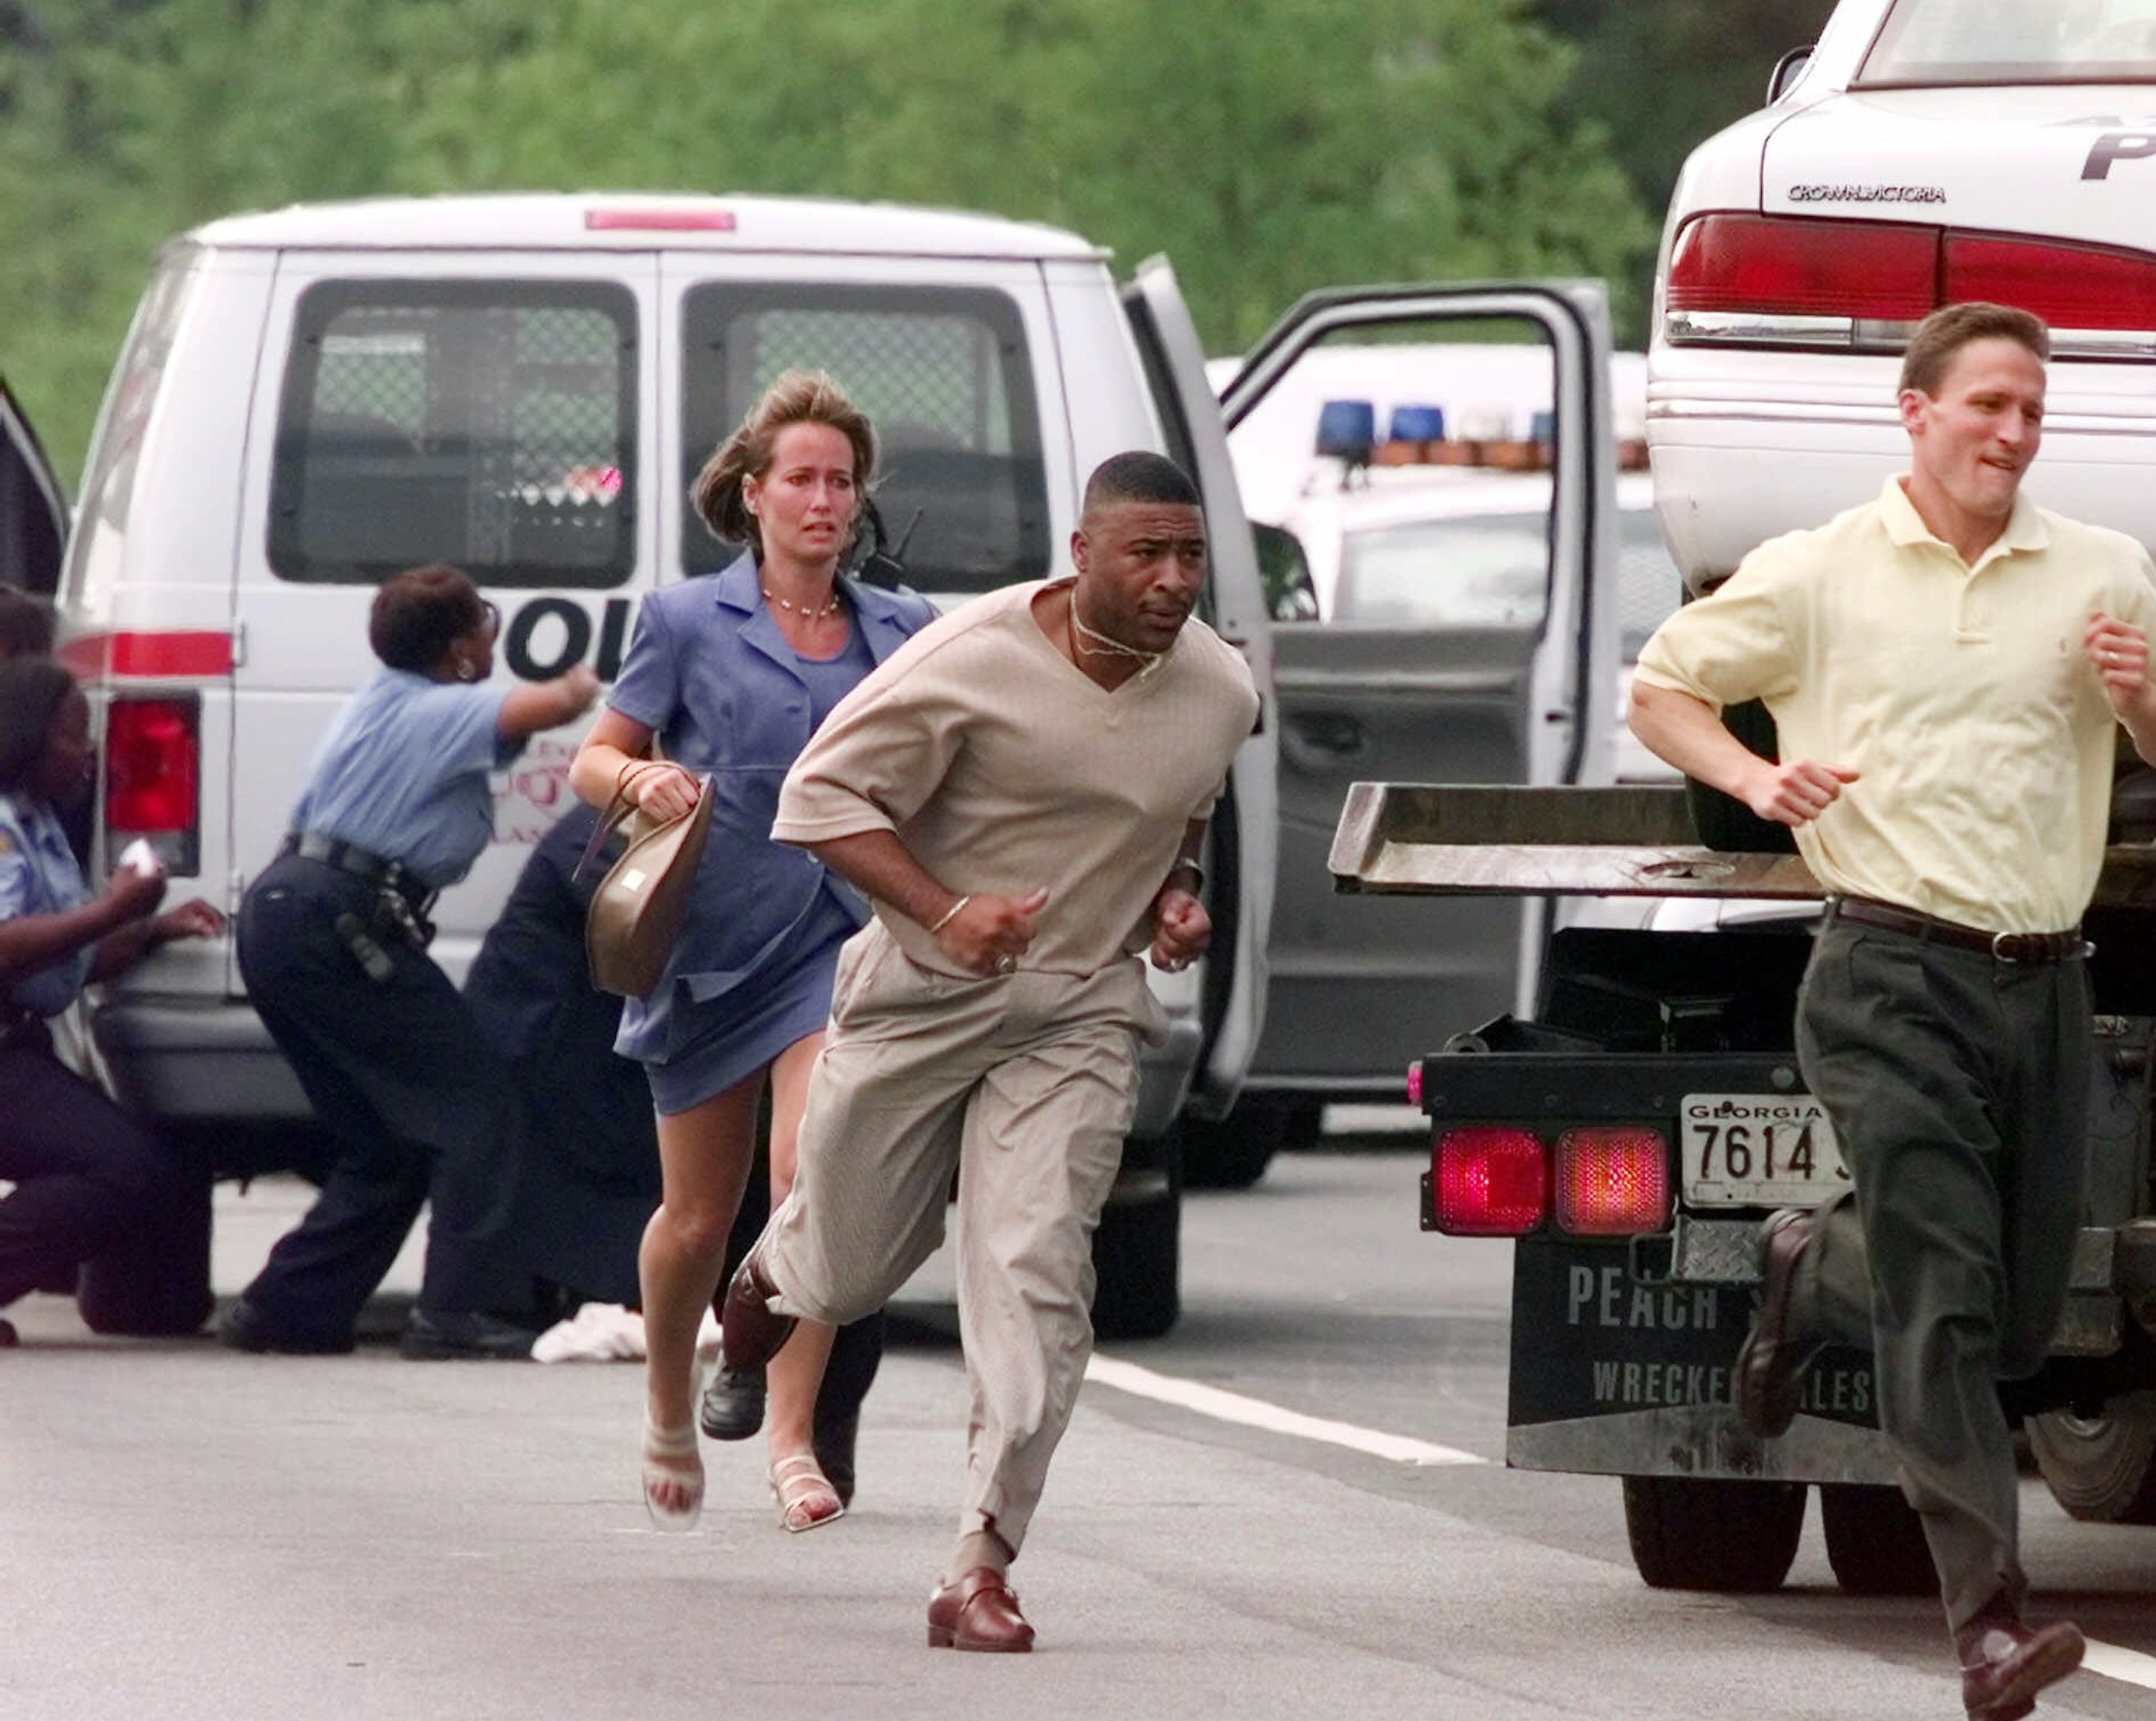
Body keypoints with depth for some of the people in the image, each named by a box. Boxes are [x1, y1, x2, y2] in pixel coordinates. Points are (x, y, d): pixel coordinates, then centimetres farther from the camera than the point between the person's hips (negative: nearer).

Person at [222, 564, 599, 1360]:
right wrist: (582, 685, -1)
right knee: (475, 1110, -8)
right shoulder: (444, 712, -7)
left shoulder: (380, 704, 21)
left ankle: (286, 1306, 14)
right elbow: (553, 706, -23)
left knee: (386, 1142, 17)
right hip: (341, 924, -10)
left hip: (276, 914, 10)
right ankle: (461, 1309, -17)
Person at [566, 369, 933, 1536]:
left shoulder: (902, 633, 9)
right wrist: (640, 779, -17)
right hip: (711, 944, 0)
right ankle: (668, 1409, 34)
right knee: (698, 1217, 8)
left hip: (841, 943, 1)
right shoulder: (689, 624, 3)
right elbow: (592, 761, 5)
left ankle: (791, 1441, -15)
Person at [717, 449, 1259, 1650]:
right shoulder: (977, 661, -17)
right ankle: (775, 1269, 53)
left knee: (1036, 1270, -15)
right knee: (850, 1272, 13)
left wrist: (1180, 901, 1)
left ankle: (984, 1564, -15)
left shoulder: (1221, 693, 1)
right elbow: (823, 795, -12)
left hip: (1081, 1020, 2)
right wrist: (945, 911, -24)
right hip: (923, 998, -2)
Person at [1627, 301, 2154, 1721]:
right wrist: (1753, 776, -6)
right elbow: (1664, 686, 14)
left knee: (2023, 1320, 10)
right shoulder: (1820, 575, 4)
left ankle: (1812, 1273, 39)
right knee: (1945, 1299, -14)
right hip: (1894, 977, -4)